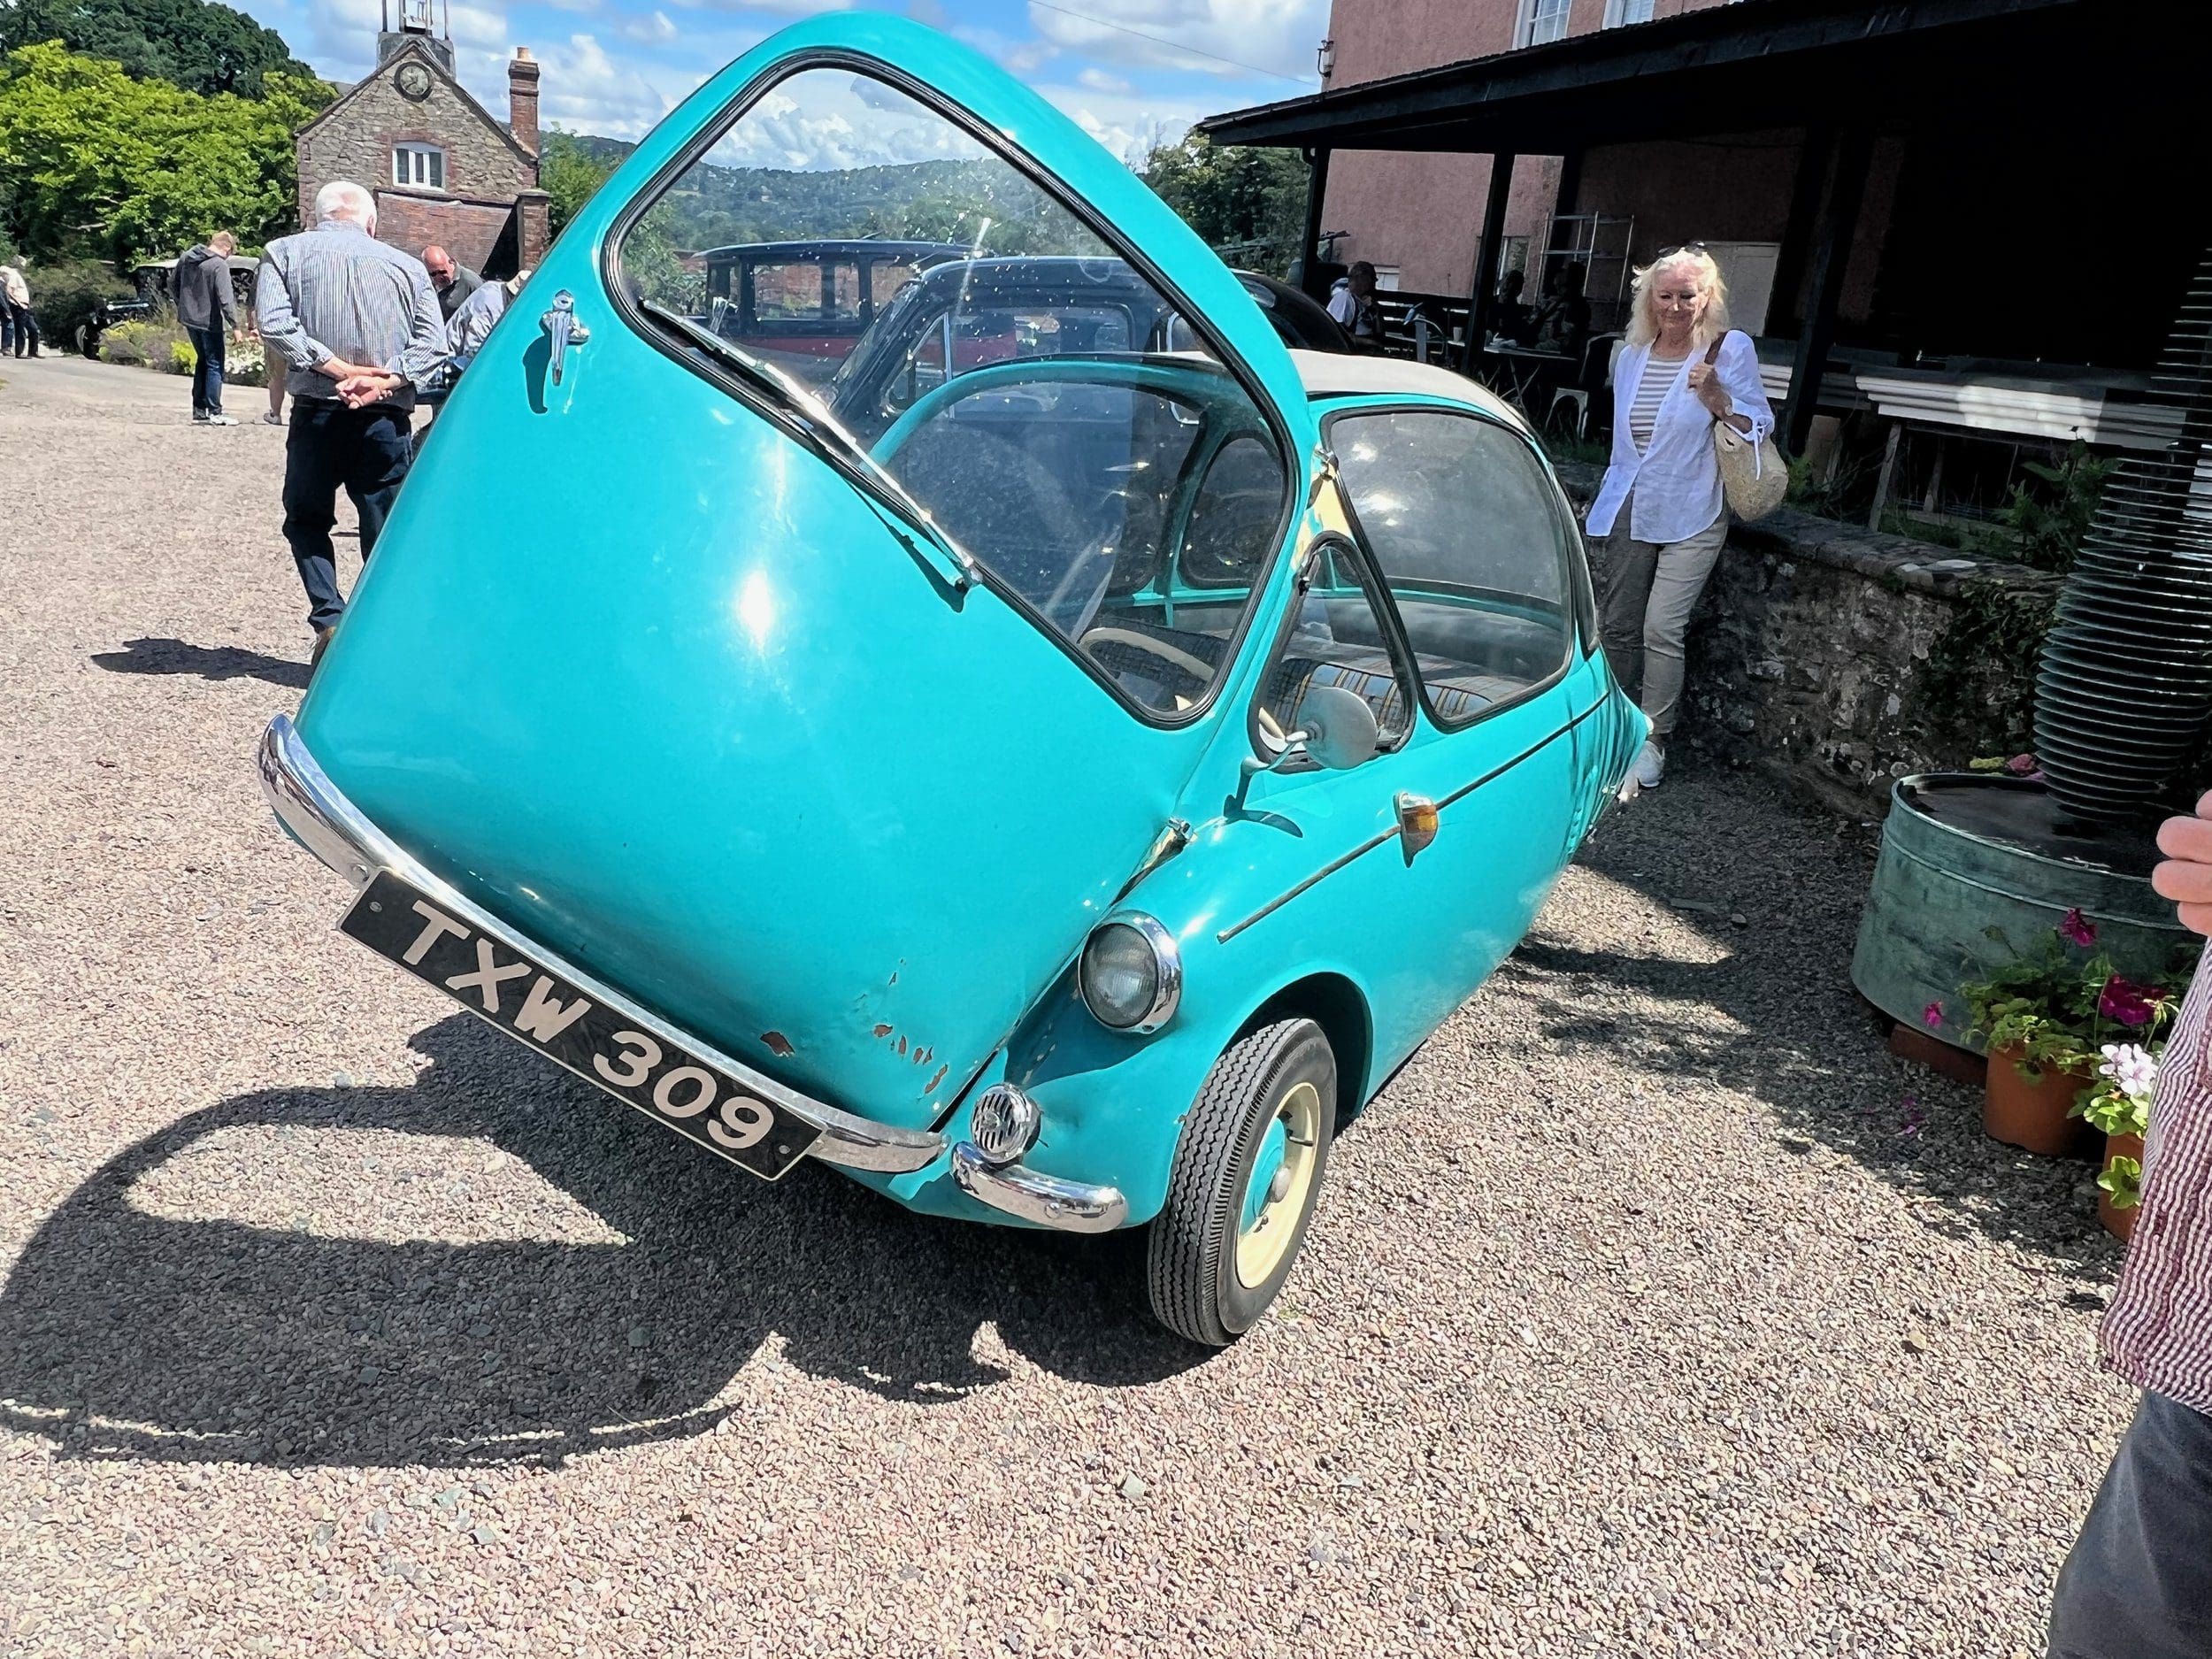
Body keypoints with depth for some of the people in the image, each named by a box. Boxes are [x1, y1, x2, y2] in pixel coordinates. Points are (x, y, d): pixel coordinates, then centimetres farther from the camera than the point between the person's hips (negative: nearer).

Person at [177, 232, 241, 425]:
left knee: (202, 361, 17)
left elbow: (176, 286, 17)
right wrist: (235, 326, -16)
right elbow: (225, 299, -21)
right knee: (215, 365, 1)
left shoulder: (186, 258, 8)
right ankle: (214, 413, 2)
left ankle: (199, 411, 19)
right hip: (209, 322, -8)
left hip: (189, 319, 8)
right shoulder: (220, 265, -17)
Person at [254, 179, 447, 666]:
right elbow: (432, 341, -3)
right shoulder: (406, 265, 10)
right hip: (387, 420, 1)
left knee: (307, 520, 16)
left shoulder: (285, 253, 7)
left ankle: (330, 619, -2)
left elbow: (273, 322, -9)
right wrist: (385, 381, -12)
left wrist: (337, 368, -10)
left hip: (316, 413, 0)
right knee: (385, 532, 8)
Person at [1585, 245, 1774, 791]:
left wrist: (1717, 399, -22)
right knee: (1617, 626, 4)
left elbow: (1760, 427, -4)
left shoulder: (1732, 350, -3)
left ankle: (1653, 741, -3)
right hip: (1626, 510, 5)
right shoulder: (1631, 357, 12)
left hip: (1689, 517, -5)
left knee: (1662, 630, -13)